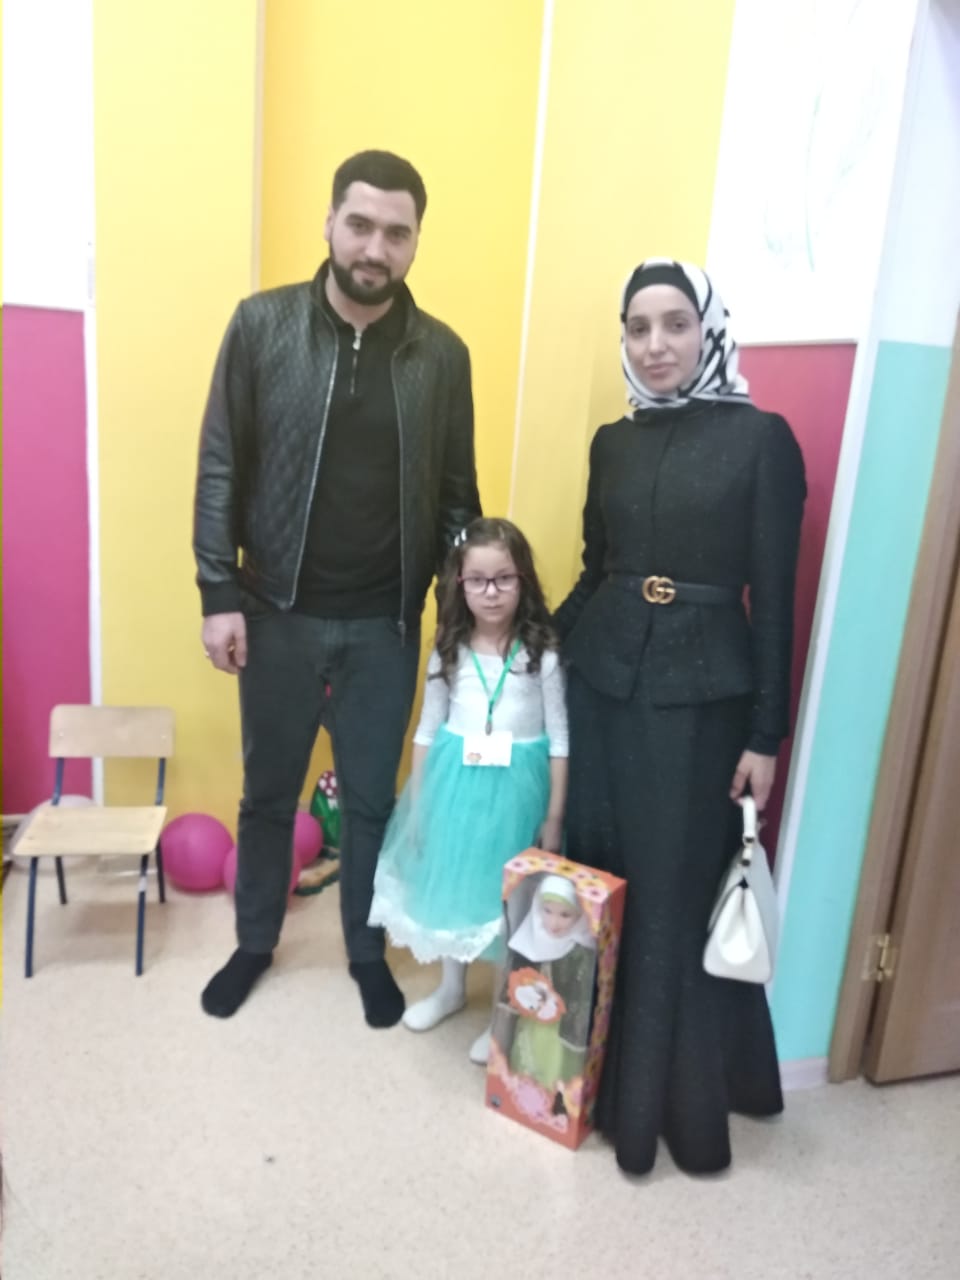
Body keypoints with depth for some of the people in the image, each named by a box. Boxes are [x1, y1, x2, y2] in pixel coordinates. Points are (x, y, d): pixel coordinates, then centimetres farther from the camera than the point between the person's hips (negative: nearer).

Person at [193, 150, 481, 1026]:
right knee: (269, 791, 16)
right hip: (279, 614, 0)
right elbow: (221, 468, -3)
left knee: (373, 798, 13)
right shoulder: (262, 324, -5)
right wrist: (219, 594, -7)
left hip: (386, 624, 1)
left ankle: (368, 952, 37)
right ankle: (255, 943, 40)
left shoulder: (443, 354, -2)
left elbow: (456, 494, 3)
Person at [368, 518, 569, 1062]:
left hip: (515, 790, -3)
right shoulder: (449, 651, -1)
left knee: (509, 896, 5)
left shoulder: (542, 654, -10)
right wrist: (417, 804, 5)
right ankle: (452, 988, 39)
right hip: (453, 786, 3)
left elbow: (560, 740, -6)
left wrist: (554, 817, -6)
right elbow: (428, 731, 5)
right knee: (449, 885, 15)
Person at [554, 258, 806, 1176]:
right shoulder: (612, 442, 10)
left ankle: (677, 1099, 26)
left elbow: (774, 597, -6)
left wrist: (767, 734, -7)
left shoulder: (761, 438, -4)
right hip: (601, 678, 5)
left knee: (680, 898, 5)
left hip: (703, 692, -4)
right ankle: (598, 1070, 33)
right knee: (597, 881, 12)